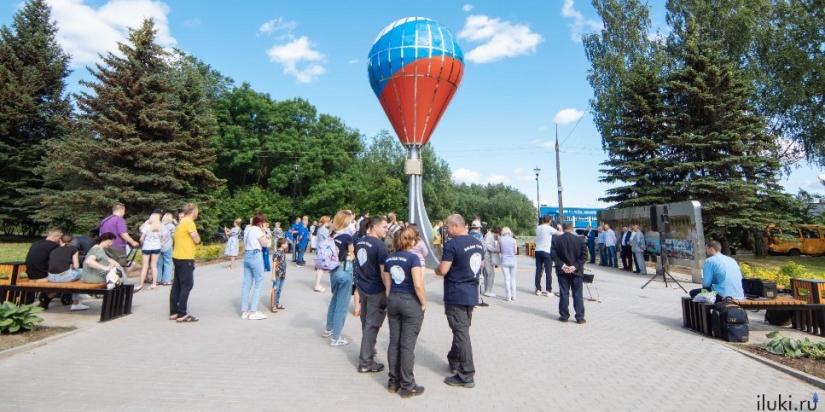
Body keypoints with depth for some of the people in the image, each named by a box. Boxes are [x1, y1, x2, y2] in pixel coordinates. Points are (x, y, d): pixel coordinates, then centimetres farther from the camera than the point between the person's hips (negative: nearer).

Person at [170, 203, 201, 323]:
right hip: (185, 258, -10)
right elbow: (197, 240, -12)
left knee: (177, 286, 12)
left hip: (178, 257, 10)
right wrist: (196, 234, 2)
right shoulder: (189, 223, -14)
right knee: (187, 286, -6)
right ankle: (182, 315, -4)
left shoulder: (182, 222, 16)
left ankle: (173, 312, 17)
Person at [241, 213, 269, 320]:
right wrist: (263, 232, -1)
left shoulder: (247, 228, 12)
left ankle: (244, 311, 14)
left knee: (246, 284, 10)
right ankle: (253, 311, -2)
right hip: (255, 256, -9)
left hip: (247, 256, 9)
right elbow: (264, 243, -9)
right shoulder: (257, 230, -12)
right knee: (258, 284, -1)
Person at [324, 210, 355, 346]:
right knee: (342, 304, 3)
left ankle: (328, 329, 40)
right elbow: (352, 256, -5)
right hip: (345, 271, -7)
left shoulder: (332, 235, 2)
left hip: (333, 270, 7)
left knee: (335, 300, 25)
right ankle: (335, 338, 11)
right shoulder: (347, 237, -17)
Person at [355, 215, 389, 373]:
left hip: (362, 286, 8)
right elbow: (383, 271, -20)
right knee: (372, 325, 2)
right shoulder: (380, 245, -20)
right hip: (376, 290, -8)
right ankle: (366, 362, 10)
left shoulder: (360, 242, 5)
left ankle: (368, 350, 39)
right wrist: (389, 290, -12)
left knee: (366, 322, 22)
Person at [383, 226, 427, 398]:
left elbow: (387, 284, 11)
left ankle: (393, 382, 24)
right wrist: (424, 303, -7)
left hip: (393, 300, 6)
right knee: (407, 345, 2)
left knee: (394, 342, 13)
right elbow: (418, 285, -20)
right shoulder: (413, 258, -14)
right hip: (411, 302, -6)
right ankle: (407, 386, 12)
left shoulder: (389, 259, 6)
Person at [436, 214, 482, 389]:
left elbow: (443, 270, -19)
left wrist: (436, 269, 1)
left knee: (461, 332, -2)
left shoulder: (452, 244, -18)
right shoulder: (478, 243, 8)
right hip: (472, 293, 8)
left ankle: (467, 376, 4)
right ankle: (454, 361, 36)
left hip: (456, 295, -8)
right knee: (461, 329, 20)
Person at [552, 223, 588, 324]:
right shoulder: (580, 239, -3)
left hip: (562, 271, 0)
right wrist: (575, 266, -9)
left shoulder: (556, 240, -3)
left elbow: (553, 255, -10)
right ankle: (580, 317, 10)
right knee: (578, 294, 7)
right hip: (576, 271, 0)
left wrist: (561, 265, -8)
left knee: (564, 294, 6)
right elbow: (584, 255, -8)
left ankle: (564, 316, 12)